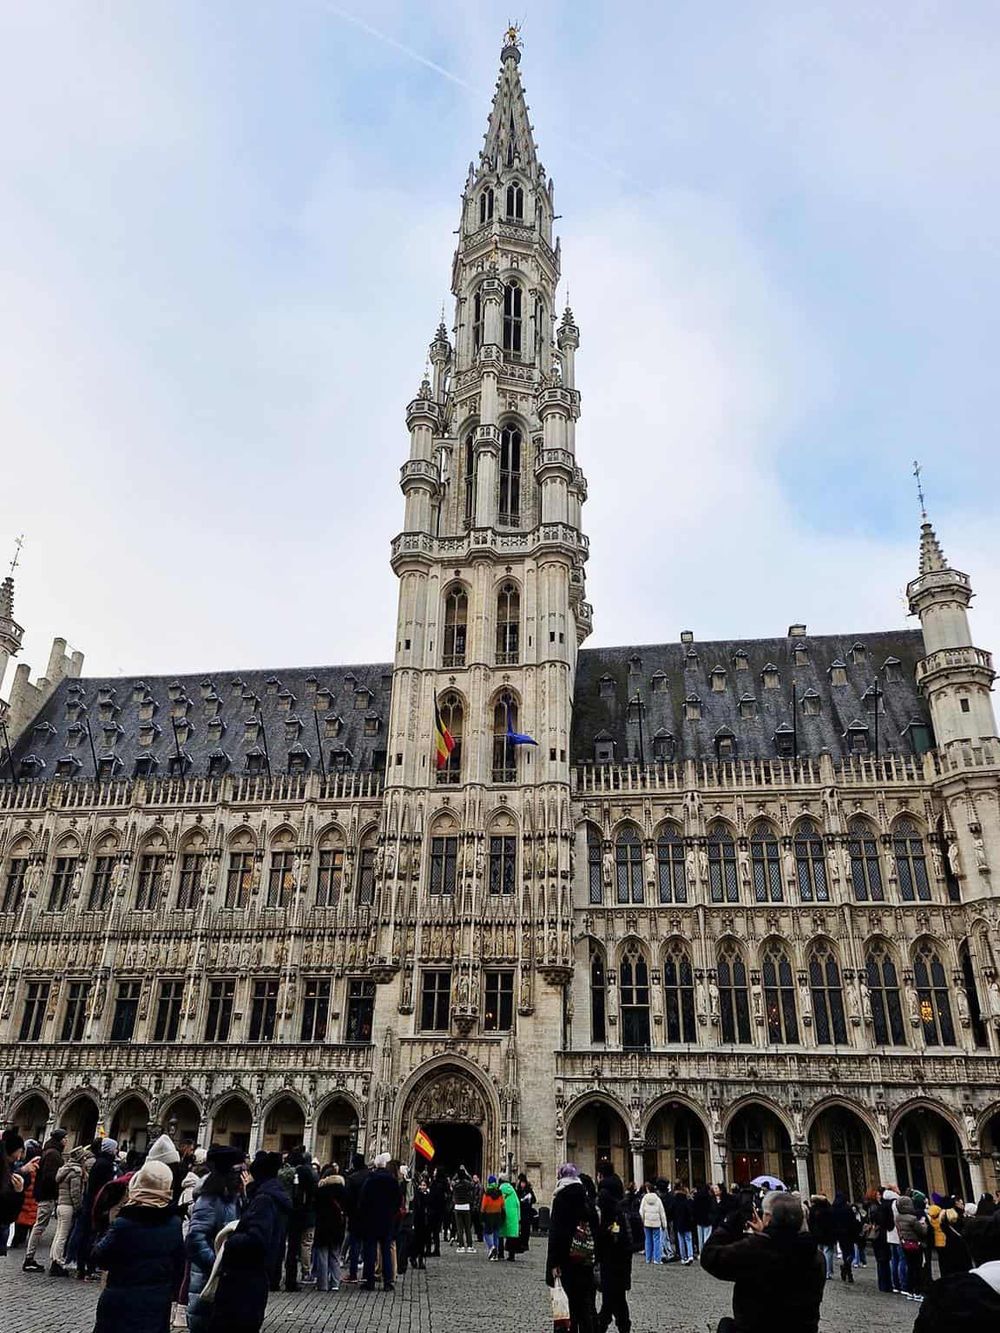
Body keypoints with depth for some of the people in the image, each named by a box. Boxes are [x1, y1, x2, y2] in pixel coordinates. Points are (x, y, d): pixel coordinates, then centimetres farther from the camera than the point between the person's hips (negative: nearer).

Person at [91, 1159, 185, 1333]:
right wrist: (169, 1291, 18)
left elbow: (99, 1258, -7)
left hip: (121, 1305, -4)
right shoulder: (174, 1224, -5)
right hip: (158, 1306, 4)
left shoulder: (124, 1224, -20)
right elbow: (179, 1267, 4)